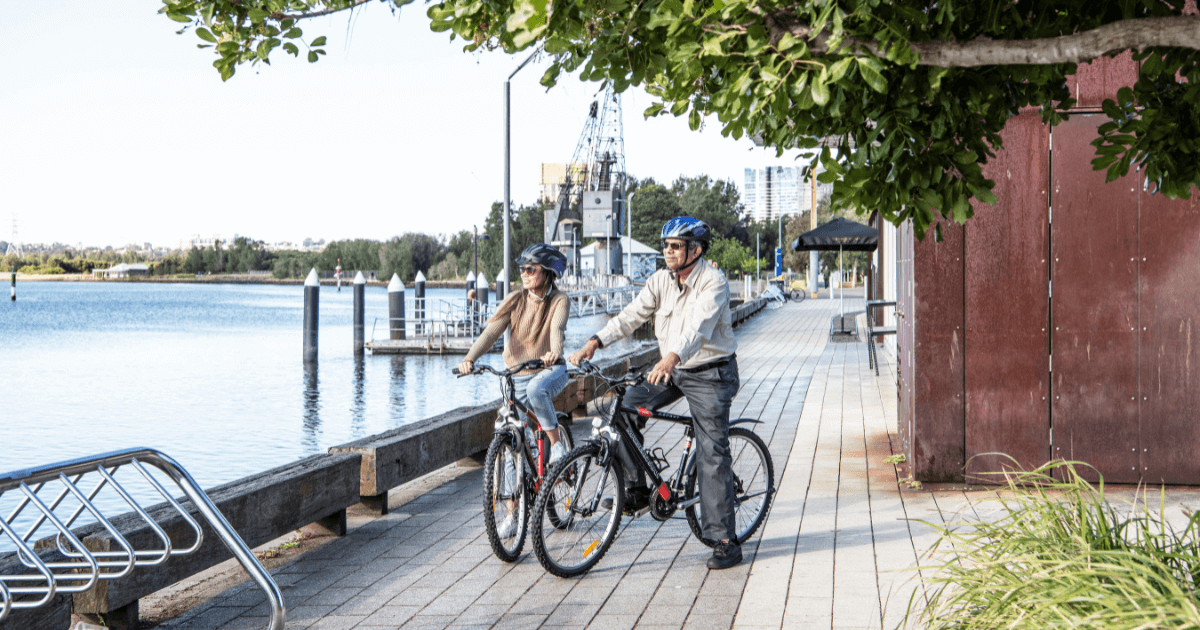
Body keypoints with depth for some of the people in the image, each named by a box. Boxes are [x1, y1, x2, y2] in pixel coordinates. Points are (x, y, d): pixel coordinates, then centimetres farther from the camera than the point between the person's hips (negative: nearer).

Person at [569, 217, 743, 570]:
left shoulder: (713, 283, -20)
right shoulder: (661, 280, 0)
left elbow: (698, 327, -36)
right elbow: (631, 315, -7)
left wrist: (671, 358, -53)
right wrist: (595, 342, -22)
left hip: (710, 373, -6)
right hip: (673, 371, 6)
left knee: (712, 454, -9)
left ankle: (725, 541, -4)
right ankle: (637, 490, 5)